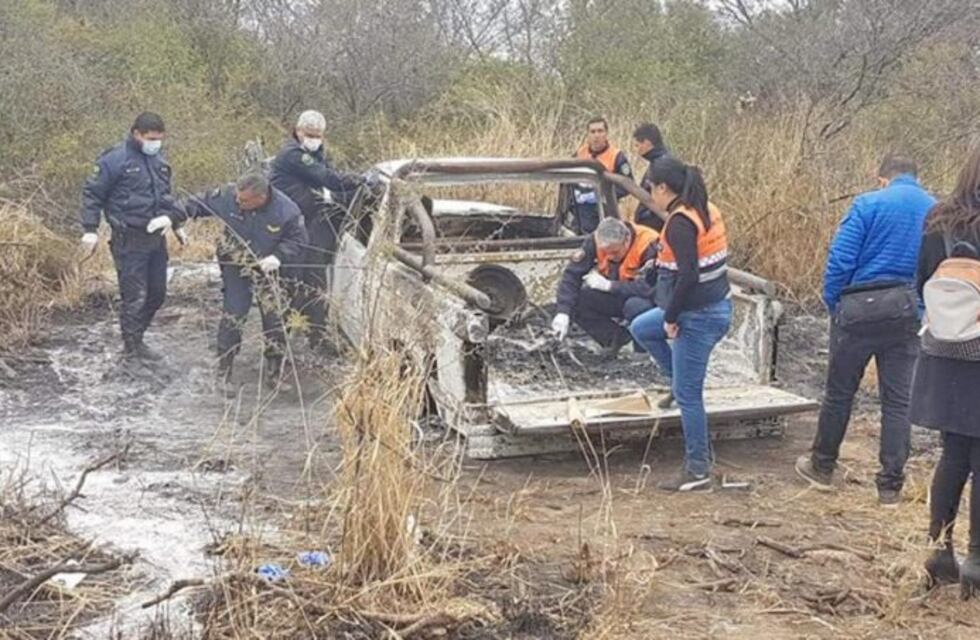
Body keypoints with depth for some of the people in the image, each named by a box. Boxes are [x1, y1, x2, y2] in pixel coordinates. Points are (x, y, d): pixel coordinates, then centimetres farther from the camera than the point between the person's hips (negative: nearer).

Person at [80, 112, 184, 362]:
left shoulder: (159, 160, 10)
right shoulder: (115, 159, -12)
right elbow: (92, 193, -9)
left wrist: (171, 217, 1)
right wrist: (90, 230, -14)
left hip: (156, 236, 8)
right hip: (129, 240, -8)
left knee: (157, 293, 14)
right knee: (135, 295, -5)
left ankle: (136, 340, 29)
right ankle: (131, 347, 8)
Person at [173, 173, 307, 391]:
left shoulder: (286, 210, -24)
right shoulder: (228, 196, -21)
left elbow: (298, 241, -11)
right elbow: (200, 203, -5)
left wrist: (278, 257, -27)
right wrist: (174, 218, -16)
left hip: (266, 268, 0)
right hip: (235, 267, 0)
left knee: (274, 319, 3)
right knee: (232, 317, -4)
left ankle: (274, 373, 19)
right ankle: (223, 373, 11)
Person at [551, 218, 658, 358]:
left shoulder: (649, 246, -29)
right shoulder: (595, 241, -16)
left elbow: (648, 288, -37)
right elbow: (572, 274, -19)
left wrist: (607, 285, -29)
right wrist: (563, 312, -30)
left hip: (648, 300, -5)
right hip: (615, 297, 5)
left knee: (635, 306, -38)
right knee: (576, 300, -16)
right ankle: (616, 337, 1)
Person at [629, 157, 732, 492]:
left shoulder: (680, 222, -20)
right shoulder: (706, 211, 7)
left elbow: (688, 277, -28)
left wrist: (671, 318, -14)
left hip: (698, 316, -10)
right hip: (716, 305, 10)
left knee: (688, 394, 1)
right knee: (641, 328, 26)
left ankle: (698, 472, 11)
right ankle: (680, 381, 31)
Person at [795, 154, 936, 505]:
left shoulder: (868, 204, -5)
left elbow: (840, 259, -11)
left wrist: (833, 305, 0)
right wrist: (925, 311, 13)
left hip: (861, 307, -3)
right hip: (909, 312, 3)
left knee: (839, 391, 11)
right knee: (899, 400, 8)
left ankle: (822, 466, 25)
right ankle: (891, 485, 11)